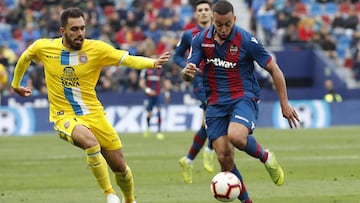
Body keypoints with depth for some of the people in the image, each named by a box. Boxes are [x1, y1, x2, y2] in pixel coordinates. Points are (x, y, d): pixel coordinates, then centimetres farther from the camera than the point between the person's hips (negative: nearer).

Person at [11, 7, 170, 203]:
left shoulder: (96, 48, -9)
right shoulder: (43, 47, -5)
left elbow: (128, 59, -19)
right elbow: (24, 58, 17)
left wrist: (152, 62, -37)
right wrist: (15, 84, 29)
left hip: (93, 114, 2)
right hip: (65, 117, -2)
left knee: (119, 166, 5)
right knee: (90, 142, -35)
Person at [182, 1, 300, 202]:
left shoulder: (246, 40, -11)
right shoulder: (201, 40, 0)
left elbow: (274, 69, -4)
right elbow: (189, 75, 2)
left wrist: (285, 104, -5)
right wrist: (188, 72, -24)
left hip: (244, 98, -4)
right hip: (215, 104, 4)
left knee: (236, 137, -33)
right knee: (224, 157, -5)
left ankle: (265, 156, -1)